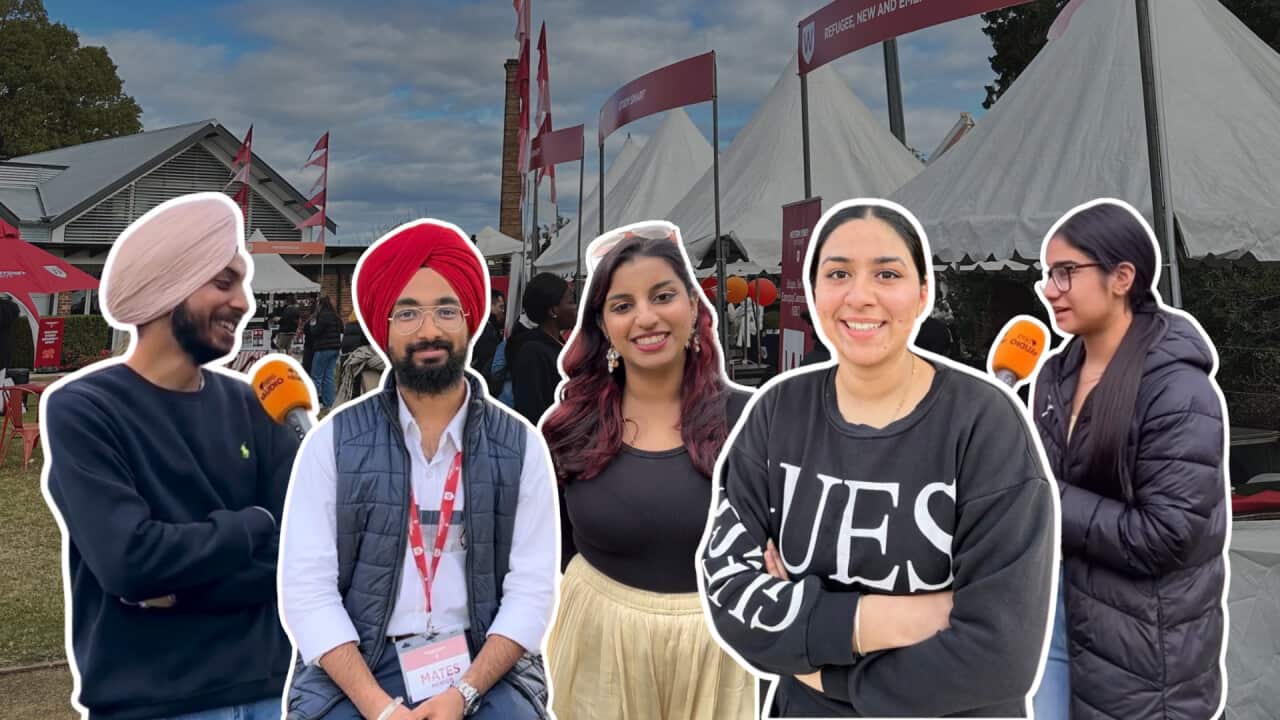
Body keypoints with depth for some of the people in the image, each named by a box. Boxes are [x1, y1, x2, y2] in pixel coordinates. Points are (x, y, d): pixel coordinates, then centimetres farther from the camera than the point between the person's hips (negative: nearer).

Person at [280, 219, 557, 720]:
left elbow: (531, 589, -2)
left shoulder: (519, 445, 2)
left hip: (485, 666, 1)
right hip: (354, 670, 0)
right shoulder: (333, 441, 0)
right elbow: (307, 588, -5)